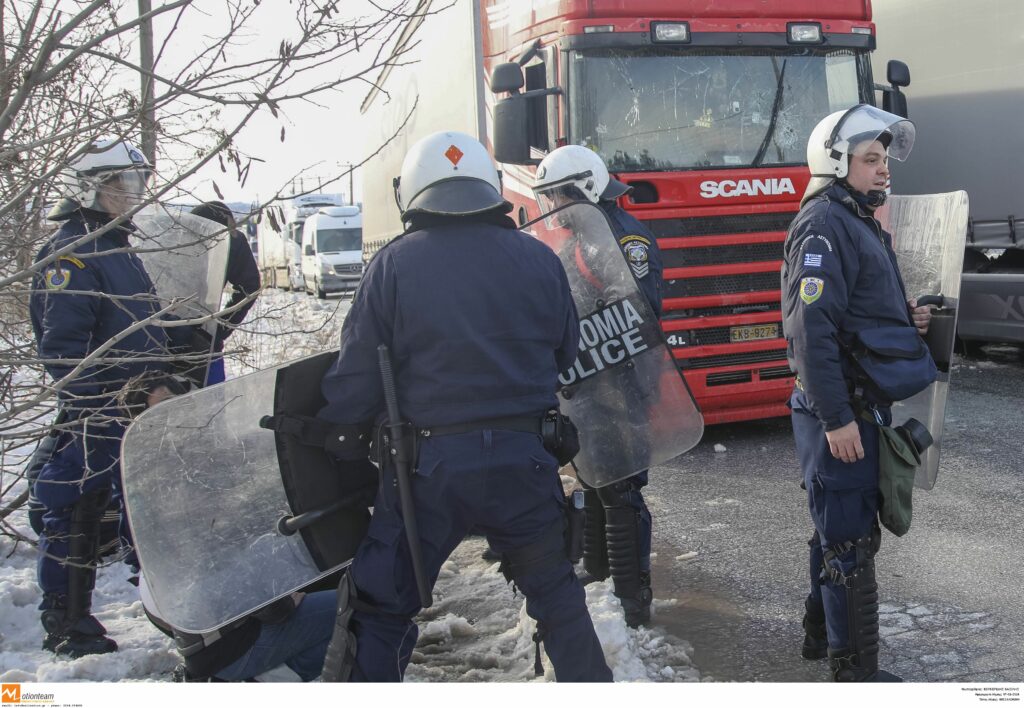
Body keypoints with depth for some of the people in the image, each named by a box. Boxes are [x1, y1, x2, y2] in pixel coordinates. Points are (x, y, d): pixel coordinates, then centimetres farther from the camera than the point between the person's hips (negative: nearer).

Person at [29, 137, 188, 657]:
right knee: (77, 514, 0)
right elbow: (62, 346, -20)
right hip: (95, 419, -9)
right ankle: (65, 624, 12)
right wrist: (86, 413, -23)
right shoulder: (68, 254, -12)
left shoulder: (121, 252, 18)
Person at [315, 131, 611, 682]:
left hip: (429, 467, -3)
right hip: (524, 461, 3)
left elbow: (356, 383, -7)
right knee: (556, 595, 22)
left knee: (382, 608, 12)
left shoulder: (394, 265, -7)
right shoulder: (538, 259, 1)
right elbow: (566, 355, 10)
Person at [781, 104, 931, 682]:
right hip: (839, 410, -10)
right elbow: (811, 328, -25)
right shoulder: (824, 224, -16)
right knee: (851, 540, -3)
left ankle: (823, 632, 36)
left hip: (863, 403, 10)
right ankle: (855, 668, 8)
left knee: (842, 527, 21)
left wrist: (909, 318, 5)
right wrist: (836, 418, -26)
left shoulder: (859, 222, 17)